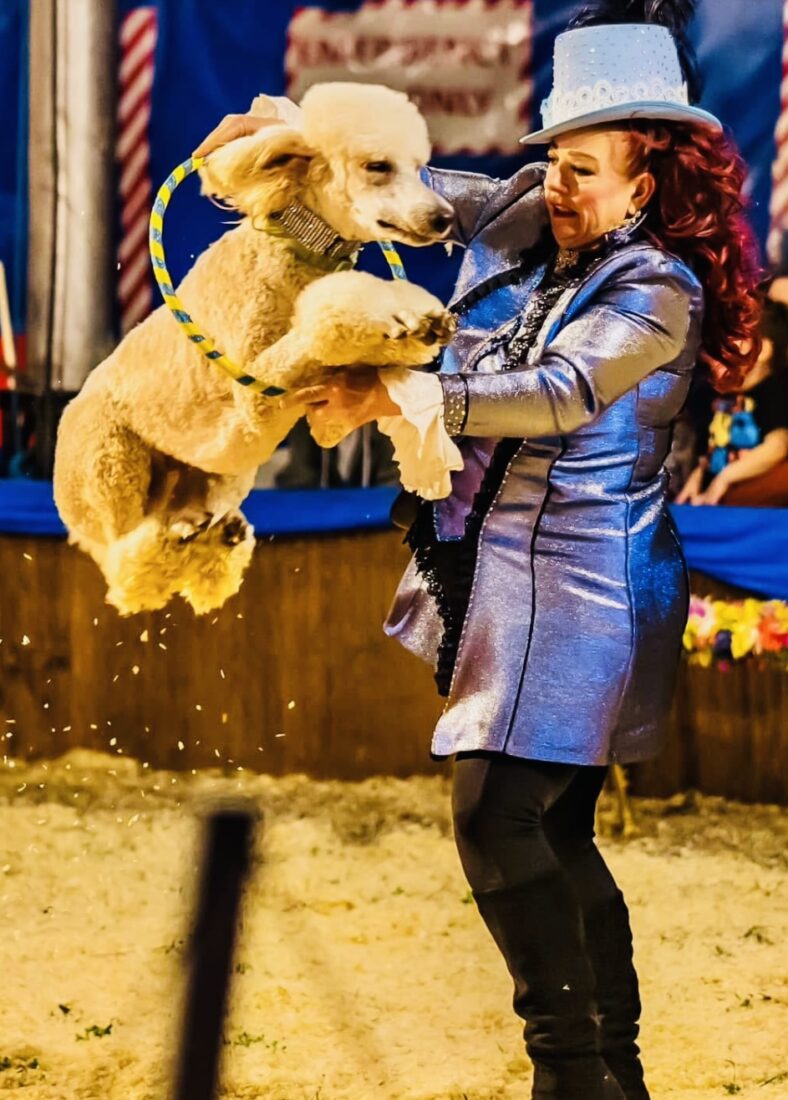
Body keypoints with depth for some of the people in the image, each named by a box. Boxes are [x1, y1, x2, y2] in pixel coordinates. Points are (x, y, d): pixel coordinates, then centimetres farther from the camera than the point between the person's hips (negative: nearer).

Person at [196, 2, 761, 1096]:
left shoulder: (657, 293, -11)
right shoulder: (517, 222, 10)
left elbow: (560, 394, -25)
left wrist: (396, 397, -31)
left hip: (578, 583, -8)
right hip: (498, 573, 8)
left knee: (499, 819, -15)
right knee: (553, 835, 12)